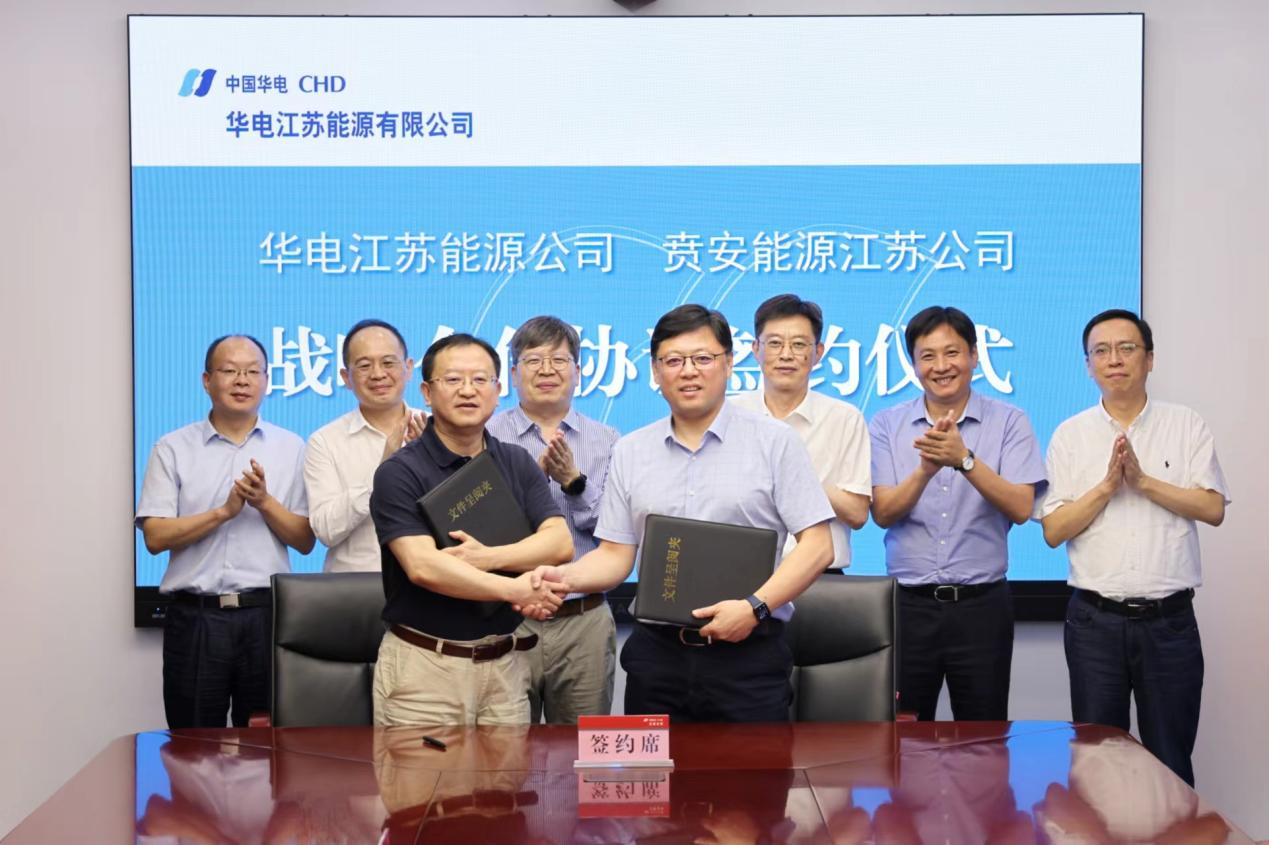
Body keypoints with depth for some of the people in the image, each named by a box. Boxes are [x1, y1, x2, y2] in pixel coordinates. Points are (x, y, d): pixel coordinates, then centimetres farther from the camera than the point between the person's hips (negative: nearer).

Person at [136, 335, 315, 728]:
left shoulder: (291, 448, 8)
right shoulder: (172, 449, 5)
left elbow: (305, 541, 4)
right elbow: (155, 537, -4)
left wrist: (265, 502, -12)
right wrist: (224, 511, -14)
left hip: (267, 615, 1)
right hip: (195, 617, -1)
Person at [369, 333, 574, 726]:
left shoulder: (517, 464, 8)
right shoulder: (399, 472, -7)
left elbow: (561, 543, -4)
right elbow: (424, 567, -19)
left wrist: (487, 557, -19)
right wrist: (513, 589, -22)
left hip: (505, 662, 4)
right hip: (424, 664, -4)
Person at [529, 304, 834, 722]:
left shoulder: (775, 442, 0)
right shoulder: (629, 452, 10)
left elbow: (816, 545, -4)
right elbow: (616, 554, 9)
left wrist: (755, 606, -15)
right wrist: (561, 576, -10)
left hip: (748, 655, -3)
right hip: (656, 654, 3)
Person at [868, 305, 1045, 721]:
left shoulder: (1009, 422, 0)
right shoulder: (887, 425, 4)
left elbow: (1021, 508, -10)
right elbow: (883, 513, -5)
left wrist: (965, 460, -23)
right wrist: (925, 470, -22)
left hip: (982, 604, -1)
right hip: (908, 604, 1)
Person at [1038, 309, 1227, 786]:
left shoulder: (1187, 426, 4)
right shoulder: (1070, 435, 4)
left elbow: (1213, 509, -6)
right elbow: (1054, 531, -1)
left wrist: (1143, 481, -14)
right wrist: (1108, 484, -12)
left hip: (1169, 618, 0)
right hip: (1095, 619, 1)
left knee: (1171, 761, 7)